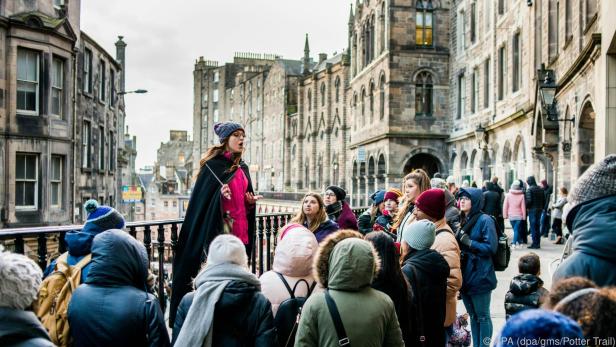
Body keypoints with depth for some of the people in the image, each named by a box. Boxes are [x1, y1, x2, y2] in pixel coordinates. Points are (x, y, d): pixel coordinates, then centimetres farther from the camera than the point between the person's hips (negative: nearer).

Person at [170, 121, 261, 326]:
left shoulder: (243, 169, 16)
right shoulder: (214, 164, -4)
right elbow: (201, 197, -8)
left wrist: (251, 202, 2)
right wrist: (220, 195, -25)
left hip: (240, 230, 6)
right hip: (218, 228, -6)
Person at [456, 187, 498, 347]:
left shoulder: (485, 220, -10)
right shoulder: (462, 220, 10)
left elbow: (491, 247, -15)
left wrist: (469, 242, -18)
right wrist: (458, 240, 0)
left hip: (479, 276, -7)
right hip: (465, 275, 7)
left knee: (482, 316, 4)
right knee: (472, 315, 16)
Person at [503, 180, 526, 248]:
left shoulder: (508, 195, -7)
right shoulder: (522, 195, -8)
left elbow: (505, 206, -4)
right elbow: (523, 207, -3)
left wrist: (505, 215, 5)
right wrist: (524, 216, 5)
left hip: (511, 215, 1)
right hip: (519, 216, -1)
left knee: (515, 229, 16)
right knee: (516, 229, 3)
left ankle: (519, 242, 19)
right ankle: (514, 242, -6)